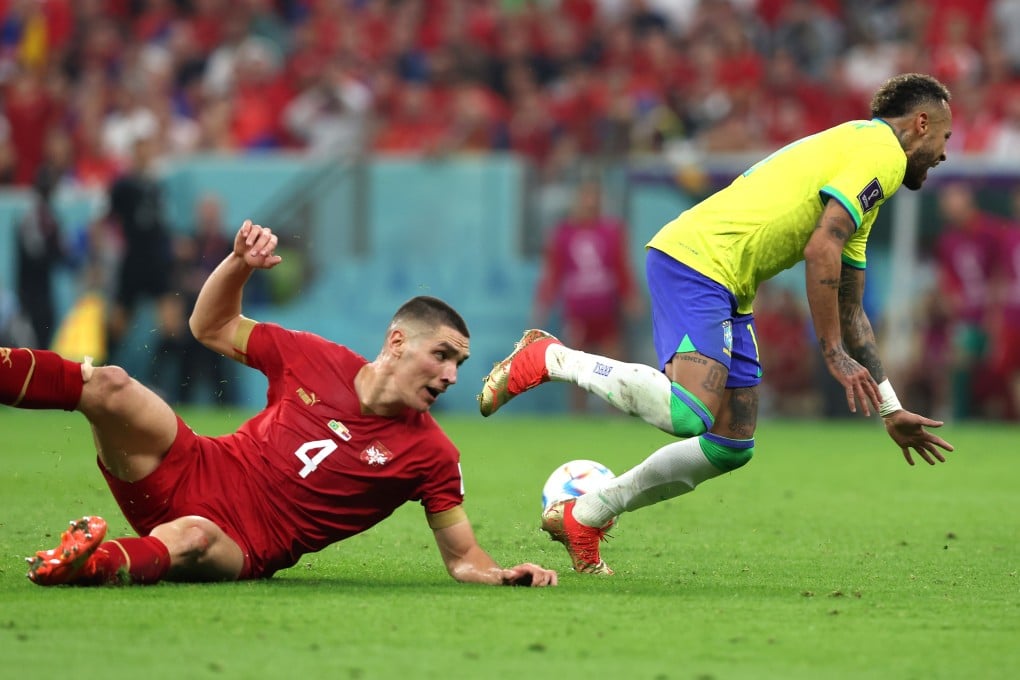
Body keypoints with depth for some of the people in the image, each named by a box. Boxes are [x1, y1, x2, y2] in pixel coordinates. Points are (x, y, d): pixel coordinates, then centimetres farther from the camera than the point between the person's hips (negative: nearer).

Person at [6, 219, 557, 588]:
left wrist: (505, 575, -21)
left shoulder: (430, 453, -3)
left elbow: (463, 560, 1)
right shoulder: (315, 359, 3)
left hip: (242, 549, -3)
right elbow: (212, 329, 15)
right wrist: (239, 264, -3)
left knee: (194, 537, -42)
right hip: (191, 472, 3)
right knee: (107, 385, -22)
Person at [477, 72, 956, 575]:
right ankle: (549, 358, -9)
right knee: (689, 413, -28)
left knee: (732, 447, 9)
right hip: (695, 257, -10)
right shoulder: (880, 152, -5)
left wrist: (890, 410, 29)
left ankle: (583, 516, 18)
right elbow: (820, 251, -18)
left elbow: (849, 309, 31)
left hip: (727, 289, 10)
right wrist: (833, 353, -14)